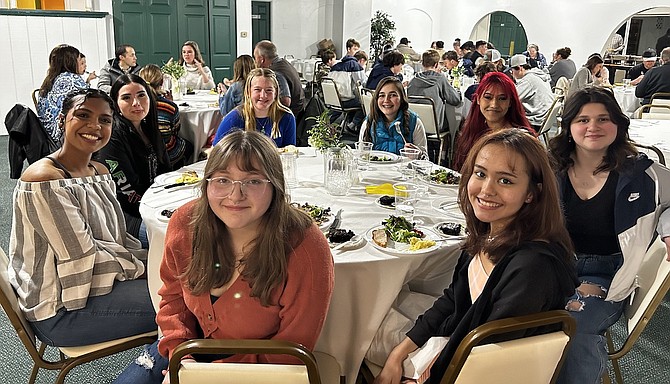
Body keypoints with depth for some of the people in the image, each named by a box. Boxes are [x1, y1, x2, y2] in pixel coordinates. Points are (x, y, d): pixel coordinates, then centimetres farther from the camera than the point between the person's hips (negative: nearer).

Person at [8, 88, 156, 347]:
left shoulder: (100, 172, 7)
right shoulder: (43, 181, -21)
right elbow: (83, 258, -22)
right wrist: (142, 268, -13)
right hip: (60, 311, -9)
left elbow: (116, 237, 9)